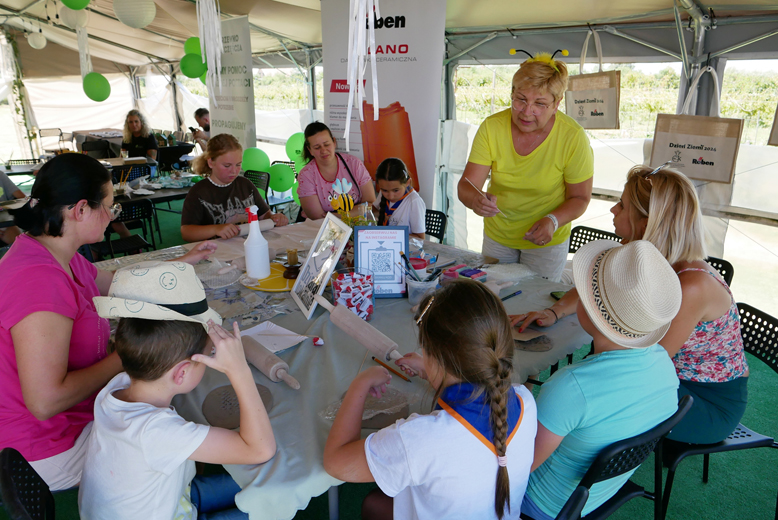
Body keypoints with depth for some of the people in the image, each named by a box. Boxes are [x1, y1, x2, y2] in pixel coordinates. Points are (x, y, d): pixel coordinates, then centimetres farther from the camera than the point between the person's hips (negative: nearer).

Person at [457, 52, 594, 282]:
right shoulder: (492, 127, -17)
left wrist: (553, 221, -29)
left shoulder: (573, 138, -21)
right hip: (497, 234, 2)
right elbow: (466, 186, -18)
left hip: (546, 242, -2)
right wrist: (476, 200, -42)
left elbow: (580, 197, -10)